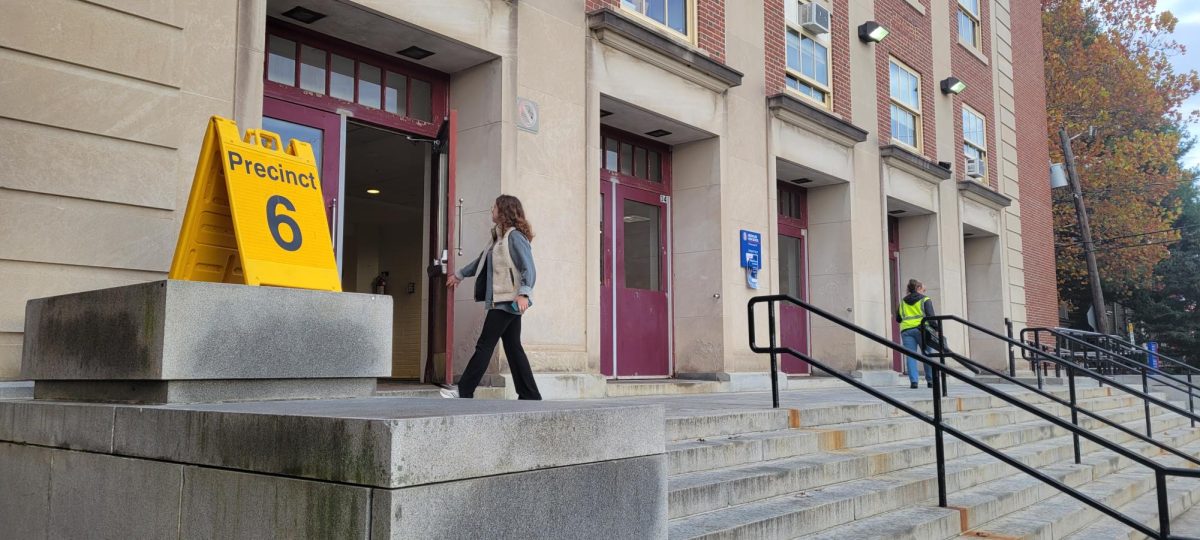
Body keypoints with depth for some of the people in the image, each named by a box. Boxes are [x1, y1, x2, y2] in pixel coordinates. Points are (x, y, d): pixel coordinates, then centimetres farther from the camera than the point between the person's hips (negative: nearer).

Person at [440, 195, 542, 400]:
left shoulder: (515, 236, -11)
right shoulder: (499, 236, 18)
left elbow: (529, 270, -19)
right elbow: (482, 260, 33)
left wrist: (524, 293, -32)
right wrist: (460, 275, 43)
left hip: (507, 301, -9)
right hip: (501, 301, 9)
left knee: (484, 346, -6)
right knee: (513, 347, 8)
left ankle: (464, 392, -2)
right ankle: (529, 395, 11)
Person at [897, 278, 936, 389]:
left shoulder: (903, 301, 18)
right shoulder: (925, 300, 6)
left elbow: (898, 319, 18)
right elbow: (930, 316, -5)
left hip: (906, 329, 3)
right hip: (921, 329, -3)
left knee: (910, 356, -1)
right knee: (927, 355, 7)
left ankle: (913, 381, -11)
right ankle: (930, 380, 9)